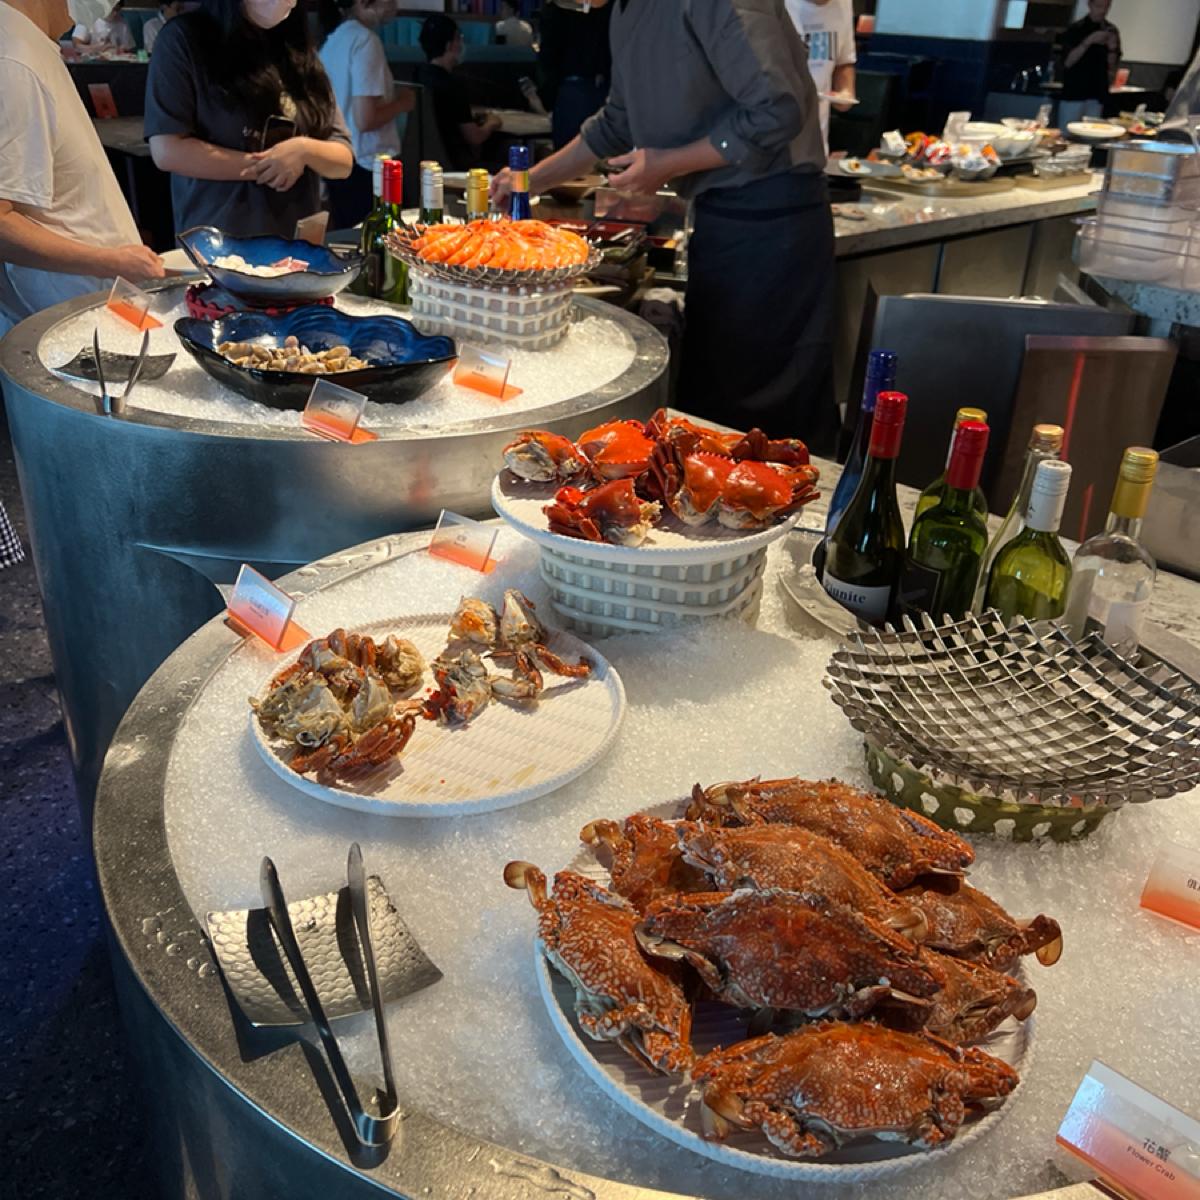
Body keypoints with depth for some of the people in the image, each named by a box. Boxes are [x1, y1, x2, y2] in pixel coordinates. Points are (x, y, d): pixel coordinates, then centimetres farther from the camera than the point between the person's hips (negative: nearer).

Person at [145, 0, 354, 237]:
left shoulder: (299, 49, 8)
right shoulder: (184, 38, -5)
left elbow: (343, 162, 5)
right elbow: (167, 150, -13)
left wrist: (304, 150, -15)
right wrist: (264, 167, -14)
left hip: (297, 241, 4)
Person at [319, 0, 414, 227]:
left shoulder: (334, 39, 12)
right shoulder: (365, 39, -14)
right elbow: (365, 120, -22)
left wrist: (391, 96, 20)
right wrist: (402, 102, -5)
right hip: (365, 166, -9)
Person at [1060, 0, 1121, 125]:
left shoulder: (1112, 31, 9)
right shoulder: (1074, 30, -1)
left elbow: (1112, 67, 8)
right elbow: (1068, 62, -11)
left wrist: (1112, 48, -11)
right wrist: (1089, 41, -20)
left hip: (1097, 95, 3)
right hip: (1073, 93, -3)